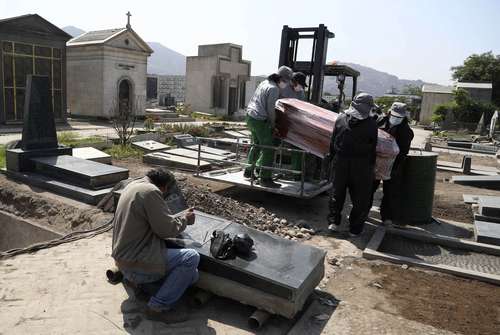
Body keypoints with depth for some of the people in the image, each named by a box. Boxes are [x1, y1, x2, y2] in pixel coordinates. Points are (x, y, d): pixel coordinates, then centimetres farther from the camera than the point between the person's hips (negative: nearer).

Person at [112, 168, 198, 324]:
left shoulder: (133, 185, 12)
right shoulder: (151, 191, -19)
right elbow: (166, 229, -19)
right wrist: (185, 219, -1)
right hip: (136, 263, -10)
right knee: (192, 258, -16)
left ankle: (133, 277, 15)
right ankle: (158, 307, -8)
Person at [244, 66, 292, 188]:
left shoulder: (265, 82, 14)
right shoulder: (274, 89, -15)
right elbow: (270, 109, -14)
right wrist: (273, 124, 1)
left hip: (250, 116, 10)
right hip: (260, 121, -10)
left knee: (256, 145, 23)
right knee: (268, 149, -5)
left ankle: (248, 171, 32)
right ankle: (265, 178, -4)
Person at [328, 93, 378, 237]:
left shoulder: (340, 119, 0)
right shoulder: (371, 124, -8)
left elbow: (333, 142, 4)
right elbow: (373, 148, -3)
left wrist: (334, 157, 14)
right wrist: (371, 165, 8)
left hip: (340, 161, 3)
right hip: (362, 164, -2)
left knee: (337, 193, 17)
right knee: (360, 198, 9)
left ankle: (334, 222, 20)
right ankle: (355, 229, 15)